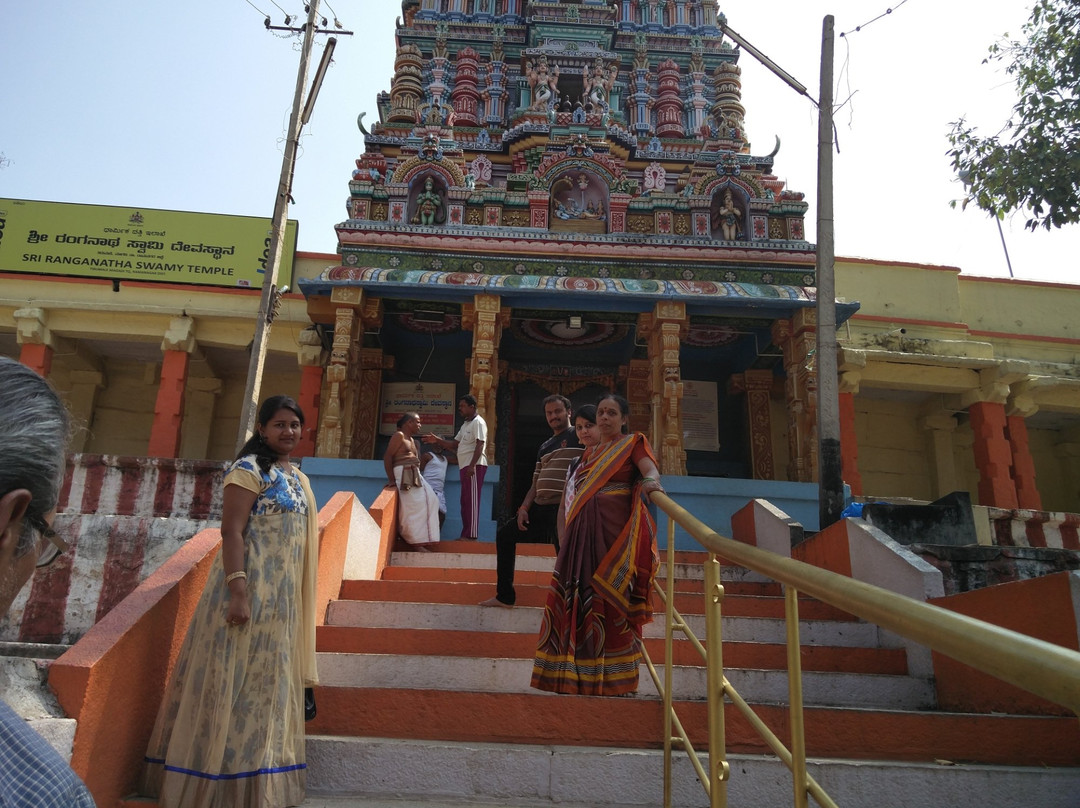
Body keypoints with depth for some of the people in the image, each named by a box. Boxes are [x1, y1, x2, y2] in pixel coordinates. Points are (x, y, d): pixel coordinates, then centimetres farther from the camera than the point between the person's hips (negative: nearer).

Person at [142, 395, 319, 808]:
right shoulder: (249, 469, -10)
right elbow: (231, 531, -18)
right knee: (236, 682, 0)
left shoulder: (297, 477, 15)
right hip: (250, 591, -8)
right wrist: (237, 590, -26)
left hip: (282, 598, 9)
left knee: (266, 685, 15)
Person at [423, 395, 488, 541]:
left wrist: (472, 466, -25)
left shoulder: (478, 422, -7)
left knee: (471, 500, -11)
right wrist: (437, 440, 10)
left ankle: (471, 535, -12)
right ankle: (466, 534, 12)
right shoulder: (466, 425, 23)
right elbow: (454, 444, 23)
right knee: (466, 501, 9)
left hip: (474, 466, -10)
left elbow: (480, 445, -17)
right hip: (465, 467, 10)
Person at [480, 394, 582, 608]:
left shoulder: (578, 437, -1)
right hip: (540, 508, 9)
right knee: (505, 535, 16)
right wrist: (524, 508, 8)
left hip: (564, 509, -8)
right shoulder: (544, 447, 21)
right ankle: (504, 595, 22)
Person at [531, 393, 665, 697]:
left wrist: (651, 482, -36)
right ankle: (581, 674, 13)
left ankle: (614, 677, 5)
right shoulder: (589, 453, 20)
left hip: (615, 531, -5)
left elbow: (651, 469, -14)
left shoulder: (633, 443, 4)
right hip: (584, 532, 5)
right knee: (579, 599, 3)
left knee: (611, 600, -4)